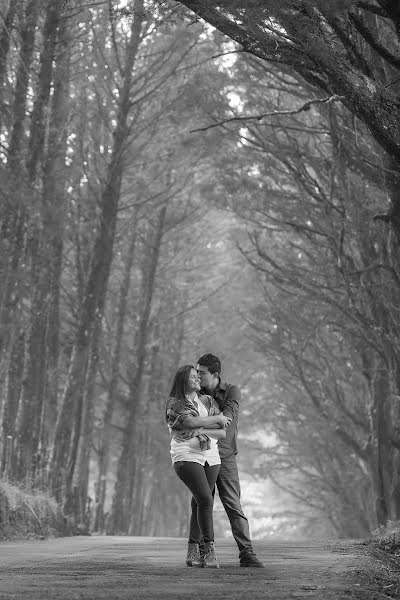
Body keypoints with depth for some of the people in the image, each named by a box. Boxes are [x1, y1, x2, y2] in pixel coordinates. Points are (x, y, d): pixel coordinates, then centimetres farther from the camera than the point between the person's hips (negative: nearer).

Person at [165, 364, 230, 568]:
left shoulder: (207, 401, 15)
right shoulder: (174, 403, 3)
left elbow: (222, 432, 7)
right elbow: (190, 422, -16)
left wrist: (201, 430, -10)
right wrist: (217, 418, -6)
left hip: (210, 457, 5)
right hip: (186, 457, -4)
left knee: (199, 504, 2)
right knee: (205, 500, -18)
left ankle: (193, 552, 8)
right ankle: (209, 549, -15)